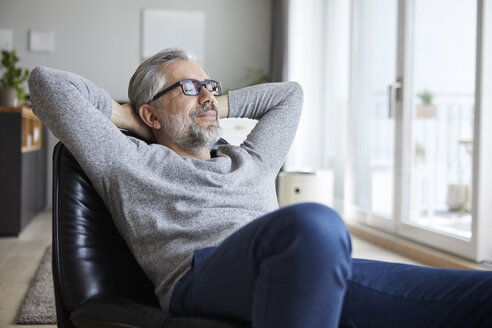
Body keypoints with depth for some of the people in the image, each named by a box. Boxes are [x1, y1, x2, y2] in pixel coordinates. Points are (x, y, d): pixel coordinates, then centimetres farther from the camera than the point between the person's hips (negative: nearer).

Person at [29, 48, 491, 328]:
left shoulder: (250, 163, 38)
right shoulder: (127, 161, 22)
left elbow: (290, 94, 53)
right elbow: (47, 82, 21)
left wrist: (218, 105, 44)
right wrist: (122, 115, 30)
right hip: (207, 274, -5)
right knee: (313, 223, -43)